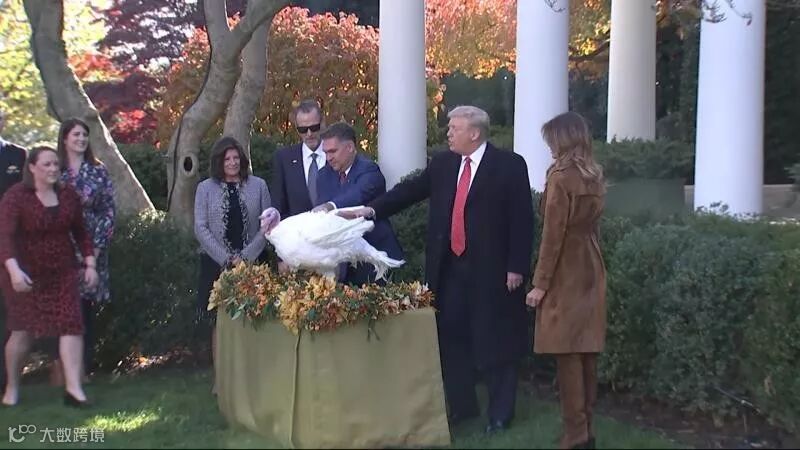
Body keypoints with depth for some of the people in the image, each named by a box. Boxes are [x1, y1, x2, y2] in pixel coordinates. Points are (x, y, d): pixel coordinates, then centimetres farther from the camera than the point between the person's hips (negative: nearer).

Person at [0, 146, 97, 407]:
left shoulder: (69, 195, 2)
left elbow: (80, 232, 12)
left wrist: (90, 264, 4)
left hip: (63, 272, 4)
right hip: (27, 274, -4)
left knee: (71, 325, -8)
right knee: (23, 331, 4)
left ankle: (74, 388, -7)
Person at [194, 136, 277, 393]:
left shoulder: (258, 185, 4)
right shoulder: (205, 188, 3)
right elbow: (201, 228, -1)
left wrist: (245, 256, -8)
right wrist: (226, 259, -9)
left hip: (251, 263, 0)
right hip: (217, 264, 0)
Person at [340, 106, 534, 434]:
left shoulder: (509, 165, -6)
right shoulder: (442, 163, 9)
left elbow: (522, 219, -8)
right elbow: (410, 190, 6)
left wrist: (516, 267, -12)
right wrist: (370, 210, -8)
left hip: (491, 269, -5)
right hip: (449, 268, 5)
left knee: (494, 341, 4)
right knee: (450, 337, 12)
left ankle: (500, 413, 18)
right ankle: (461, 405, 27)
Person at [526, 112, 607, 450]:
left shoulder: (561, 178, -14)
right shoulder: (594, 177, 9)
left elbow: (553, 236, -16)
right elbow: (589, 225, 12)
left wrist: (540, 282, -12)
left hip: (566, 273, -8)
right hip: (590, 269, 8)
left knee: (567, 354, -4)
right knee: (586, 350, 11)